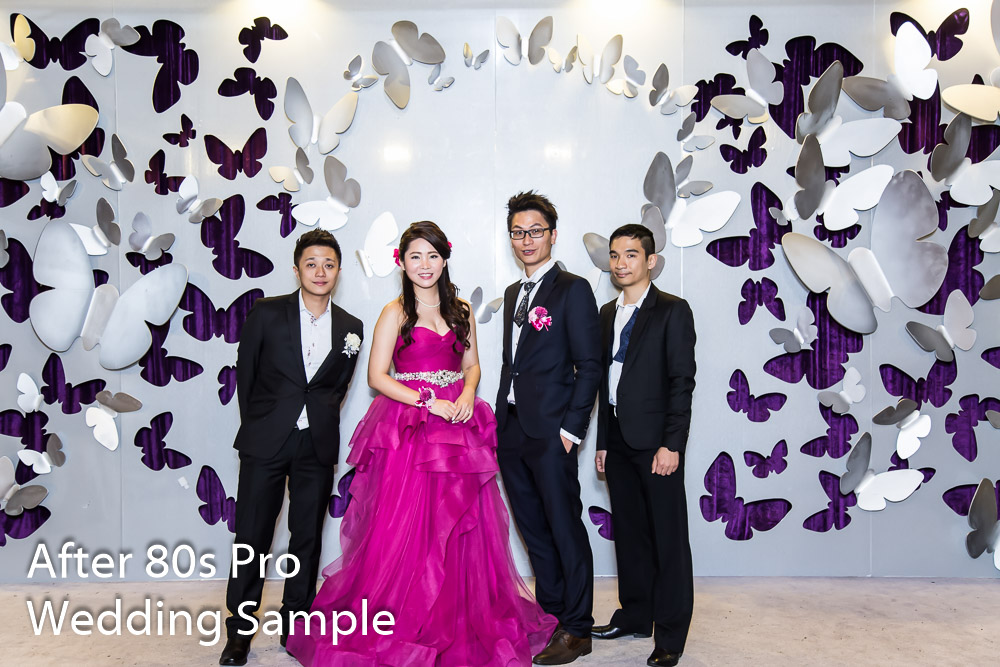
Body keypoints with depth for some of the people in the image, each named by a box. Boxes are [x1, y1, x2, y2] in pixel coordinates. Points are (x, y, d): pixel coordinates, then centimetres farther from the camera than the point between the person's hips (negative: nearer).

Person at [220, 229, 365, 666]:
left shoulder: (351, 328, 5)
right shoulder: (266, 313, -1)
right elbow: (245, 373, 5)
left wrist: (320, 425, 8)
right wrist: (255, 425, 9)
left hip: (318, 446, 2)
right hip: (266, 442, -2)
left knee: (308, 538, 9)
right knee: (252, 536, 3)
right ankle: (240, 631, 16)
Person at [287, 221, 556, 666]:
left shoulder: (461, 312, 12)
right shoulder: (395, 313, -1)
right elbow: (377, 376, -7)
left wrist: (467, 395, -5)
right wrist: (430, 402, -14)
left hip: (457, 427, 4)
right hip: (406, 427, -4)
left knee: (458, 529, 6)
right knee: (404, 526, -4)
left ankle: (458, 627, 21)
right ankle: (401, 629, 11)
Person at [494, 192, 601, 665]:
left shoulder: (573, 289, -6)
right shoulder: (512, 294, 16)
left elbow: (589, 365, -10)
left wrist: (572, 428, -14)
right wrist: (502, 418, 12)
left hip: (550, 431, -7)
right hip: (511, 429, 7)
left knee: (565, 528, 1)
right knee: (532, 528, 14)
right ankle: (549, 613, 28)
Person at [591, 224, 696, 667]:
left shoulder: (672, 311, -6)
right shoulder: (607, 313, 14)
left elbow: (682, 382, -11)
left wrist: (672, 445, -17)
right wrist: (603, 442, 11)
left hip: (656, 441, -6)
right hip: (618, 440, 7)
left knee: (669, 538, 1)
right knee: (629, 532, 15)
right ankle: (635, 616, 30)